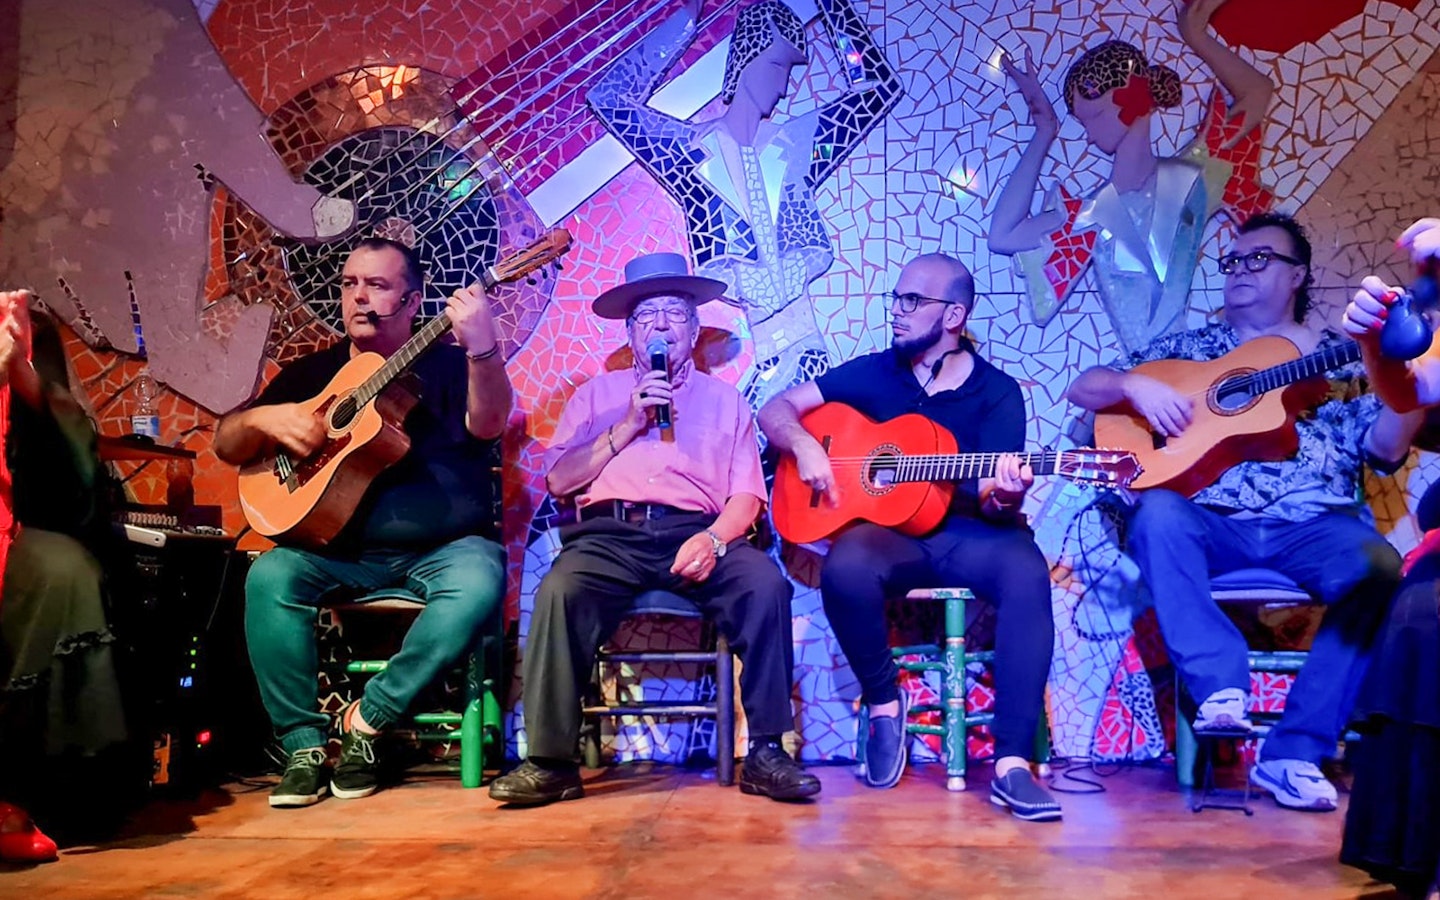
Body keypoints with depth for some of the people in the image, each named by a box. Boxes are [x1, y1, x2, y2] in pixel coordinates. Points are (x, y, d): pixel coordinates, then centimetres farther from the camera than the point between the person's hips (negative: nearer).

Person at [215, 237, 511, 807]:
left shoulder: (447, 363, 4)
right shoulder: (312, 371, 15)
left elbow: (487, 425, -18)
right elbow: (226, 445, 14)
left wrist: (483, 349, -38)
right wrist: (262, 419, -10)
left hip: (445, 546, -2)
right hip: (340, 549, 3)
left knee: (478, 587, -33)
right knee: (269, 577, -25)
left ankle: (369, 719, -18)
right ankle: (303, 745, -16)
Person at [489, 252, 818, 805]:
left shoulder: (724, 399, 21)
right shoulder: (598, 393, 23)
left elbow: (746, 496, 8)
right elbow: (559, 480, 11)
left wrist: (713, 539, -14)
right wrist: (627, 426, 1)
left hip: (697, 534, 0)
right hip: (610, 534, 0)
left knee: (766, 584, -30)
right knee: (559, 591, -33)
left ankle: (765, 753, -20)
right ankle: (550, 762, -22)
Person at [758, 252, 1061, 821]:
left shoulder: (997, 392, 4)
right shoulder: (873, 373, 9)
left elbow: (994, 502, -5)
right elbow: (777, 410, 9)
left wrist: (1004, 496, -30)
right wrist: (804, 445, -12)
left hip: (968, 535, 0)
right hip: (887, 529, 1)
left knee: (1028, 575, -34)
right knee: (844, 570, -34)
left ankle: (1012, 763, -30)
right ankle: (883, 702, -7)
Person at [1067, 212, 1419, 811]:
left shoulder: (1342, 358, 17)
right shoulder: (1190, 348, 19)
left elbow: (1386, 449, 5)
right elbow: (1083, 389, 15)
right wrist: (1136, 385, -5)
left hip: (1315, 526, 0)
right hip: (1215, 524, 1)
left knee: (1377, 569, -31)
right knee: (1158, 514, -32)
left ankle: (1295, 754, -24)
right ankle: (1221, 690, -29)